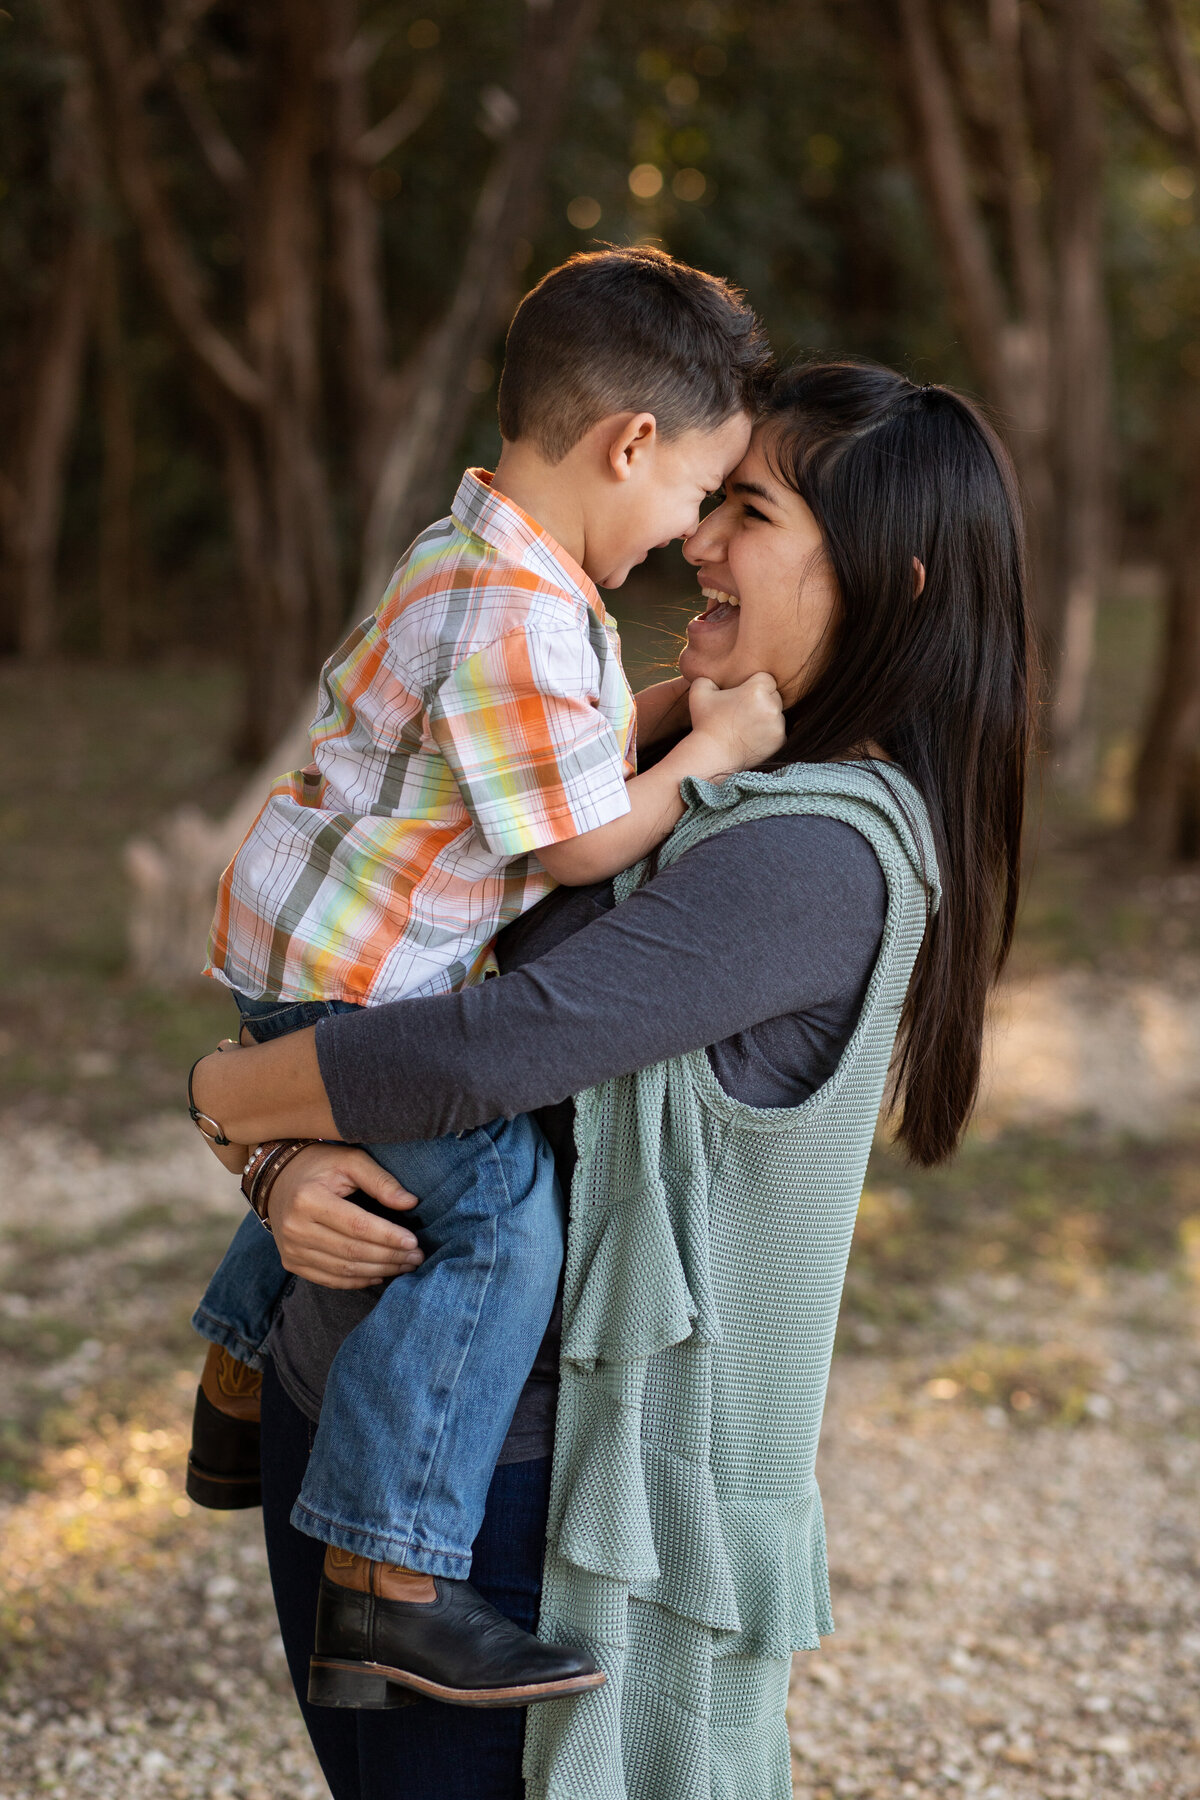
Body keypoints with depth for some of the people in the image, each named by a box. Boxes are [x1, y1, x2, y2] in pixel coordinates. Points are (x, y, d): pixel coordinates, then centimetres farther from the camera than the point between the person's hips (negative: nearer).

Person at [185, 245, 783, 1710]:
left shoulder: (481, 551, 9)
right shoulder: (518, 623, -25)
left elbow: (546, 746, 19)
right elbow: (575, 842, -20)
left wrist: (677, 699, 9)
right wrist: (713, 747, -10)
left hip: (309, 951, 11)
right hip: (340, 974, -11)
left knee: (357, 1148, 33)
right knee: (498, 1217, -17)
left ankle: (236, 1395, 51)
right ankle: (385, 1583, -15)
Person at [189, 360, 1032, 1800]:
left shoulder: (829, 856, -21)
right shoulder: (685, 783, 9)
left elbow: (483, 1053, -26)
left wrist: (225, 1087, -9)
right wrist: (291, 1171, -11)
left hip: (513, 1461, -9)